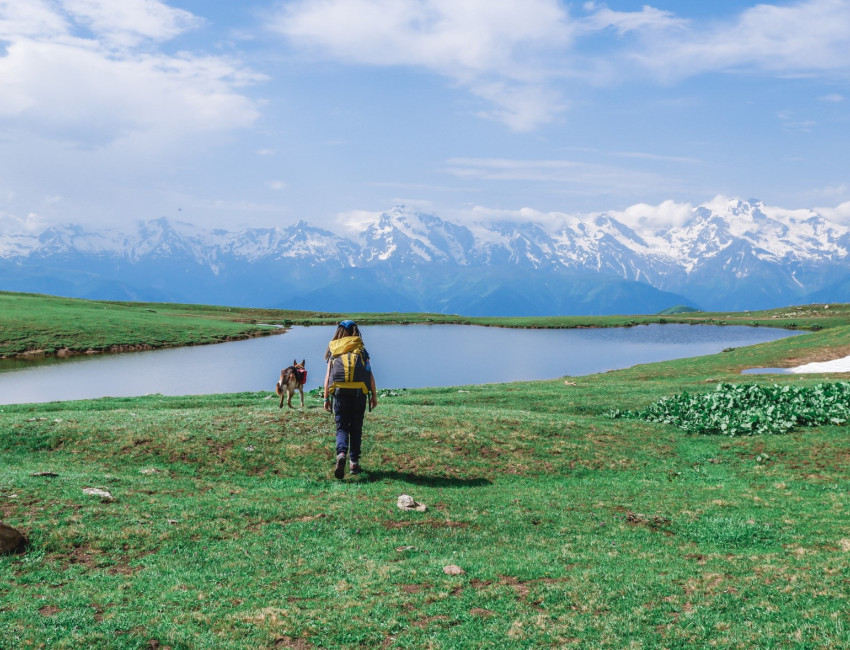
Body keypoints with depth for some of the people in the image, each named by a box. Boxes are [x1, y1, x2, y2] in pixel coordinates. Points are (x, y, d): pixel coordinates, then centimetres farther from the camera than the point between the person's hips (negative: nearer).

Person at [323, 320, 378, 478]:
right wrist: (374, 395, 8)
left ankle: (341, 454, -22)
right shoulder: (361, 349, 10)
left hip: (339, 392, 0)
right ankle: (354, 462, 12)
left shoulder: (333, 350, 12)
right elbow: (370, 374, 3)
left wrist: (326, 398, 9)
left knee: (342, 428, 4)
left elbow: (328, 376, 6)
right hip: (359, 393, 0)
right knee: (356, 428, 12)